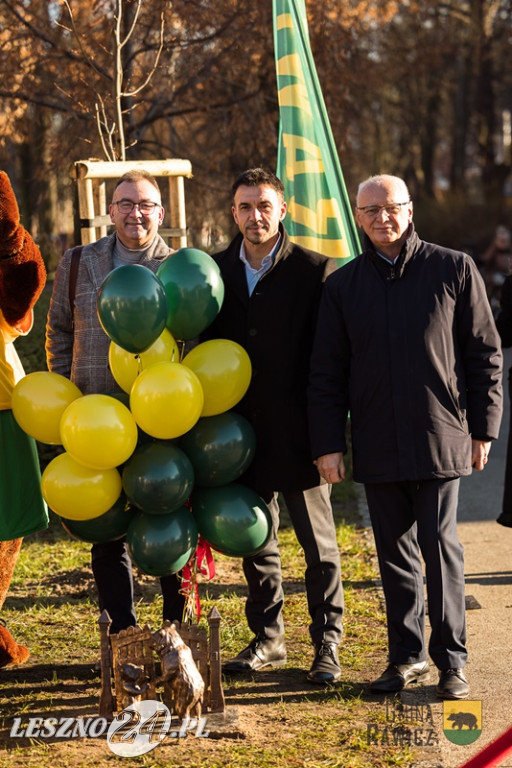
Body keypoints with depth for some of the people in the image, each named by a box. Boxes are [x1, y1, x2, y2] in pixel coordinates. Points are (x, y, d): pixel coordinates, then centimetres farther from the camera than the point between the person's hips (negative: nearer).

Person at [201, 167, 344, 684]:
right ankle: (266, 640, 26)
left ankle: (327, 644, 16)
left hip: (298, 434, -4)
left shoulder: (315, 271, -5)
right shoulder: (215, 271, 7)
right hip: (241, 432, 4)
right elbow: (203, 349, 11)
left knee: (318, 545, 5)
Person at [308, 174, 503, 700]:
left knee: (440, 547, -4)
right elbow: (326, 373, 9)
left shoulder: (454, 270, 2)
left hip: (439, 439, -3)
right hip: (377, 446, 3)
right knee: (394, 553, 8)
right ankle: (407, 655, 19)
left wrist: (483, 428, 1)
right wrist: (327, 443, 2)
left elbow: (484, 354, 4)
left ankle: (451, 662, 5)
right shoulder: (342, 286, 8)